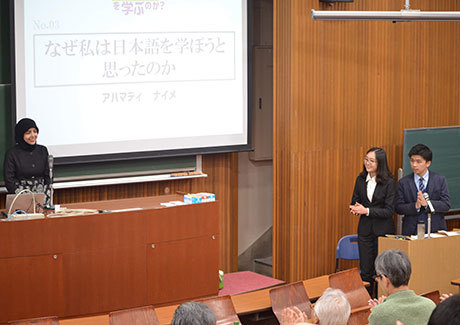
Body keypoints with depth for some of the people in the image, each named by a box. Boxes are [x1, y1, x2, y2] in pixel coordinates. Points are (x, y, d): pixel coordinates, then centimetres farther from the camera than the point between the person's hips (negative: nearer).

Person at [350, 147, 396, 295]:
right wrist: (356, 209, -10)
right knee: (365, 270, 6)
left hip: (383, 229, -4)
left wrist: (366, 210, -19)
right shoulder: (361, 179, 5)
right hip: (365, 229, 4)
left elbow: (389, 211, -12)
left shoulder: (389, 182, -10)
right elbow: (354, 202, 14)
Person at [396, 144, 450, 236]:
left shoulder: (440, 180, 3)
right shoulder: (403, 182, 4)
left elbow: (446, 205, -4)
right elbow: (398, 208, -1)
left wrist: (426, 203, -18)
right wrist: (415, 206, -19)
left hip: (435, 230, 0)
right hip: (411, 231, 0)